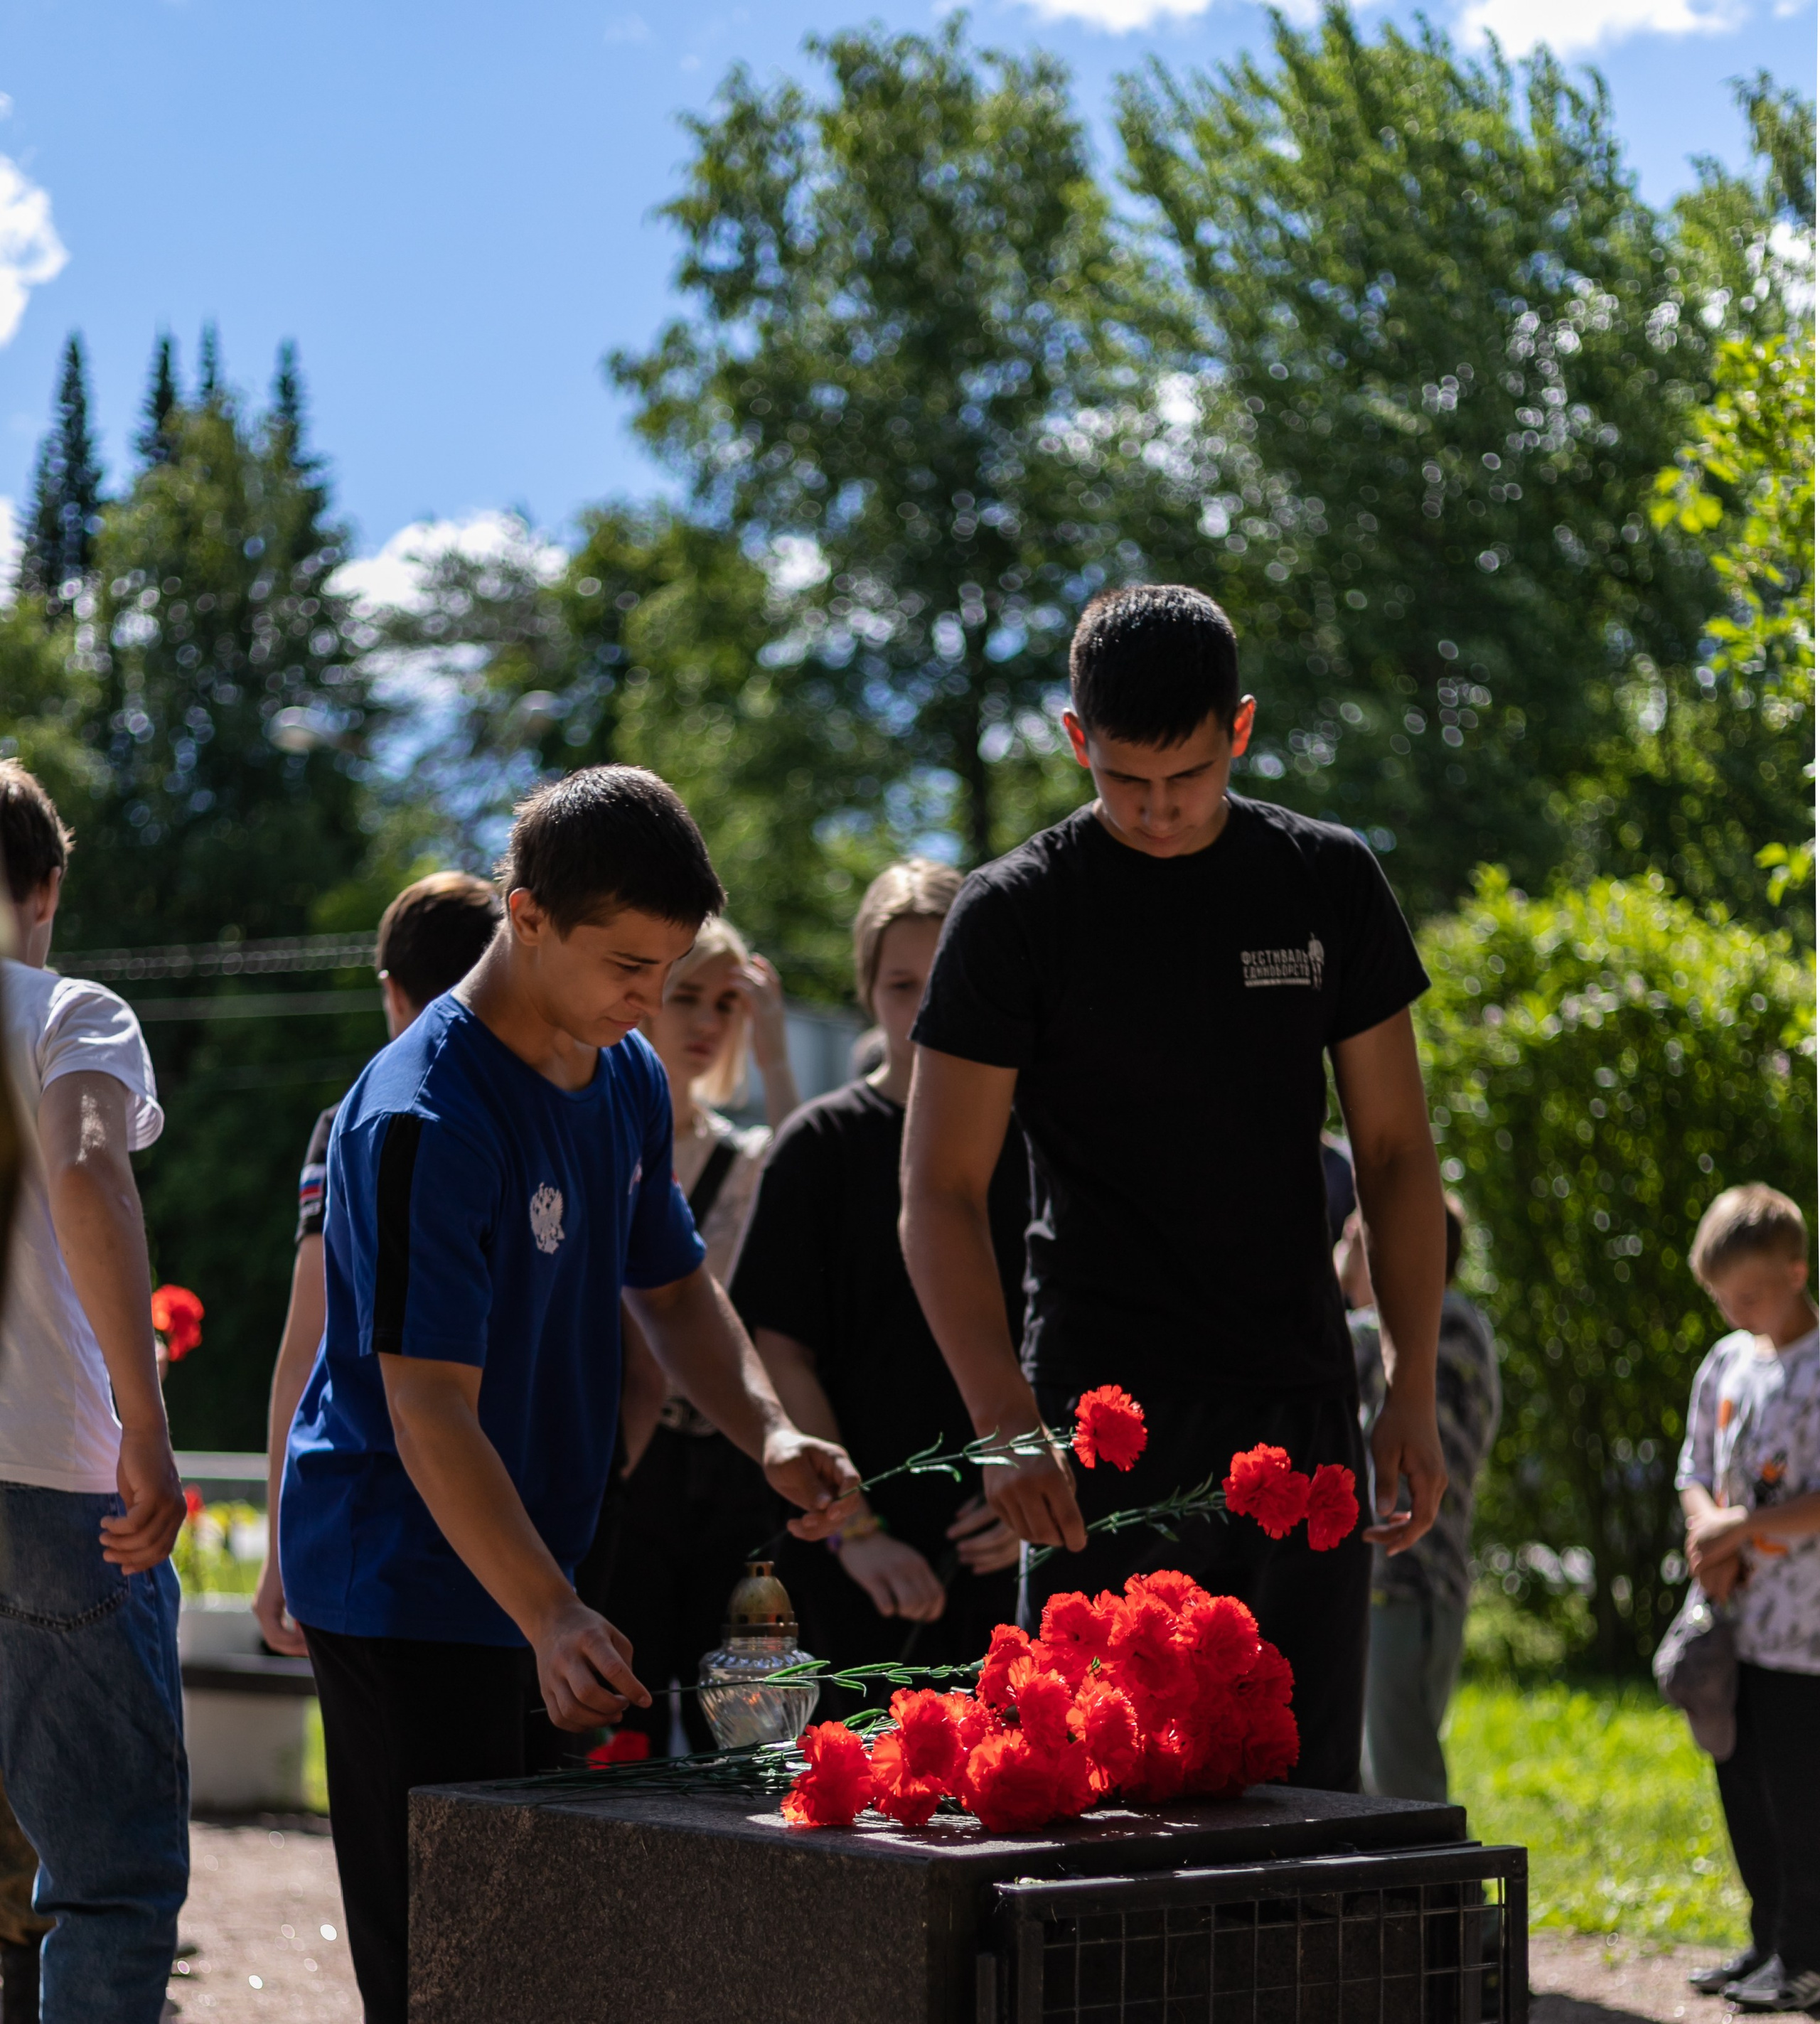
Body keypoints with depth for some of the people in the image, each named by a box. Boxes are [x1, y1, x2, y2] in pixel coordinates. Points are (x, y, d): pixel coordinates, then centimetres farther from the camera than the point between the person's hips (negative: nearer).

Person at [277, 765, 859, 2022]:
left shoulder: (629, 1075, 6)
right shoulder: (423, 1118, -22)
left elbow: (670, 1285, 17)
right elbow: (429, 1408, -26)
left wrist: (769, 1431, -3)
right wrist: (551, 1620, -35)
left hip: (547, 1572, 9)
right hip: (407, 1582, -8)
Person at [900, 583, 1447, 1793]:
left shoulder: (1327, 884, 7)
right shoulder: (1016, 914, -3)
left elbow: (1395, 1150, 11)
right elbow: (941, 1191, -6)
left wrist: (1414, 1393, 3)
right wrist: (1006, 1421, -18)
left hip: (1298, 1411, 3)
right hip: (1102, 1415, -3)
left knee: (1306, 1778, 5)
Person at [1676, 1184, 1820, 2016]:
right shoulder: (1725, 1363, 11)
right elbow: (1695, 1470, 17)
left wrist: (1746, 1526, -17)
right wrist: (1707, 1529, -2)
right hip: (1736, 1619, 7)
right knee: (1742, 1787, 12)